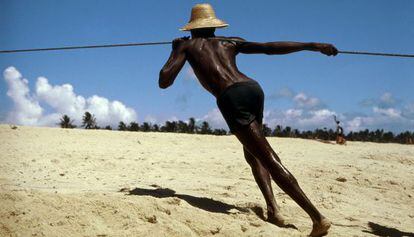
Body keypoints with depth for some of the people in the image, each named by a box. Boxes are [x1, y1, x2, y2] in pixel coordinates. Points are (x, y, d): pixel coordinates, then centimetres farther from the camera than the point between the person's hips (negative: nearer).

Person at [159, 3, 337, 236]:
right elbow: (270, 47, 17)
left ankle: (318, 217, -15)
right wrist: (313, 45, 16)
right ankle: (273, 208, 4)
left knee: (268, 158, -8)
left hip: (232, 97, -5)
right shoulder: (230, 42, 29)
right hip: (253, 87, 5)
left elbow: (164, 82, 16)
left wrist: (175, 51, 33)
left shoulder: (187, 45, 22)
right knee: (252, 153, 23)